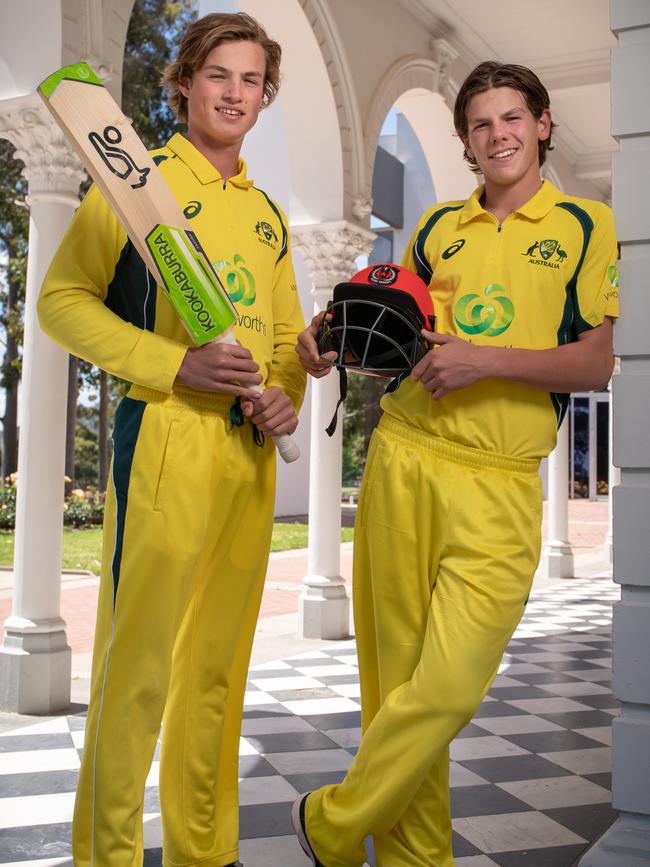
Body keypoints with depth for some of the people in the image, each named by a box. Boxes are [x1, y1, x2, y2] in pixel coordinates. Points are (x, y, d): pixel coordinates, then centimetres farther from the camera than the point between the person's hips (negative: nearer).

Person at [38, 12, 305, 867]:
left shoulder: (267, 214, 18)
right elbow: (61, 299, -5)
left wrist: (288, 396, 3)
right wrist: (176, 365, -16)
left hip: (253, 452, 6)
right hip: (164, 441, -6)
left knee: (220, 660, 12)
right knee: (139, 658, -3)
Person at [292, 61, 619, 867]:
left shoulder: (585, 226, 5)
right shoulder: (437, 225, 16)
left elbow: (597, 362, -3)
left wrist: (485, 359, -14)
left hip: (497, 486, -3)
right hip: (401, 462, 3)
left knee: (448, 687, -8)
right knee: (394, 673, 5)